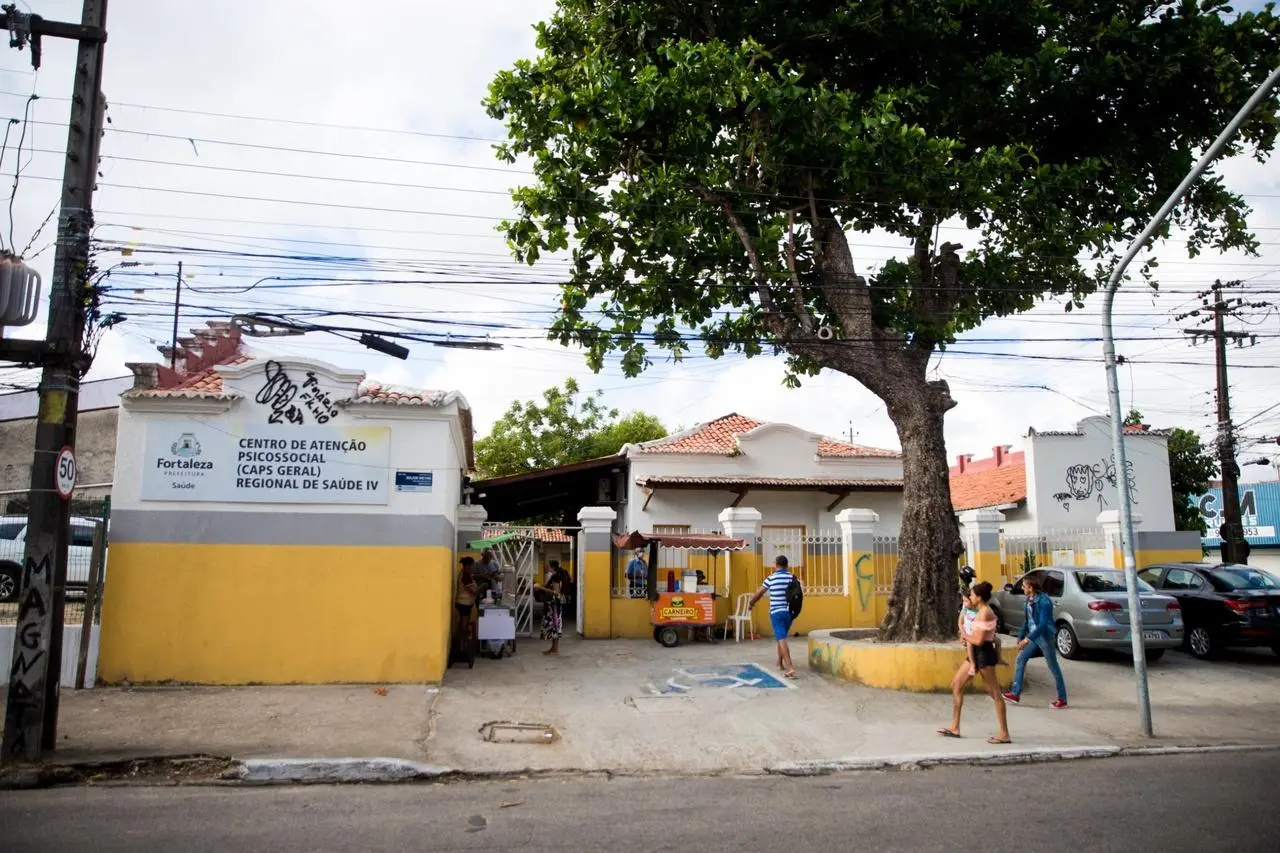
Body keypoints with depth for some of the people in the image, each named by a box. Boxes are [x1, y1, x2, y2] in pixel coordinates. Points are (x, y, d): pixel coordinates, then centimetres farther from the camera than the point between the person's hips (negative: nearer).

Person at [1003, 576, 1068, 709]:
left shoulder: (1044, 601, -22)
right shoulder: (1029, 599, 3)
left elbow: (1043, 624, -26)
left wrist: (1027, 639, -29)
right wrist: (1020, 637, 11)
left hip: (1044, 636, -8)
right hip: (1032, 634, 8)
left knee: (1053, 666, 3)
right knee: (1020, 660, 6)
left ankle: (1062, 699, 16)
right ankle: (1015, 694, 11)